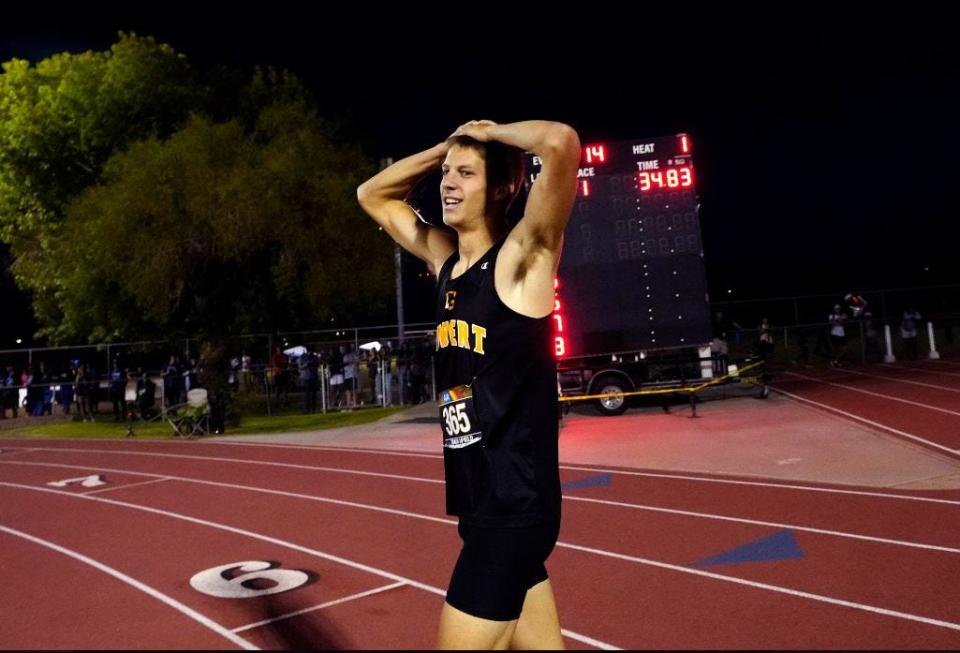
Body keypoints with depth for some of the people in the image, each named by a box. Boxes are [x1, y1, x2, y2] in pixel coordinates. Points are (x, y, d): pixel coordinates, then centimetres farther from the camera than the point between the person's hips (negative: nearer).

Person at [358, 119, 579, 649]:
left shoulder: (522, 257, -11)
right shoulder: (446, 259, 10)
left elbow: (562, 143, -28)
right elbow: (372, 195, 23)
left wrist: (490, 132, -9)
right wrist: (448, 146, 11)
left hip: (514, 507, -8)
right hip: (481, 503, 8)